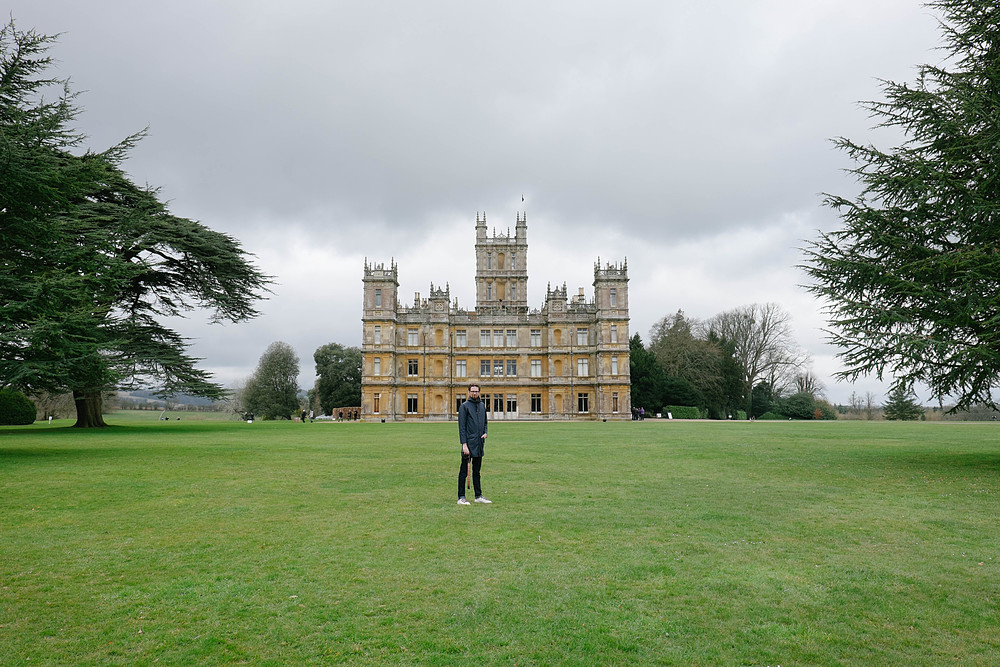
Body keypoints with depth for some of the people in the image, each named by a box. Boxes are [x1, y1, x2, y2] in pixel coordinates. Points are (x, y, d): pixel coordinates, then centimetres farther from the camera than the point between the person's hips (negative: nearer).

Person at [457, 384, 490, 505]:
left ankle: (478, 496, 20)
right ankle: (461, 497, 4)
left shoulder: (482, 406, 14)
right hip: (469, 443, -6)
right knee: (464, 471, -1)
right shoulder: (464, 406, -5)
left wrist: (485, 433, 4)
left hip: (479, 444, 6)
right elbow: (462, 426, -10)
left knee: (477, 471, 14)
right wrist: (464, 444, -17)